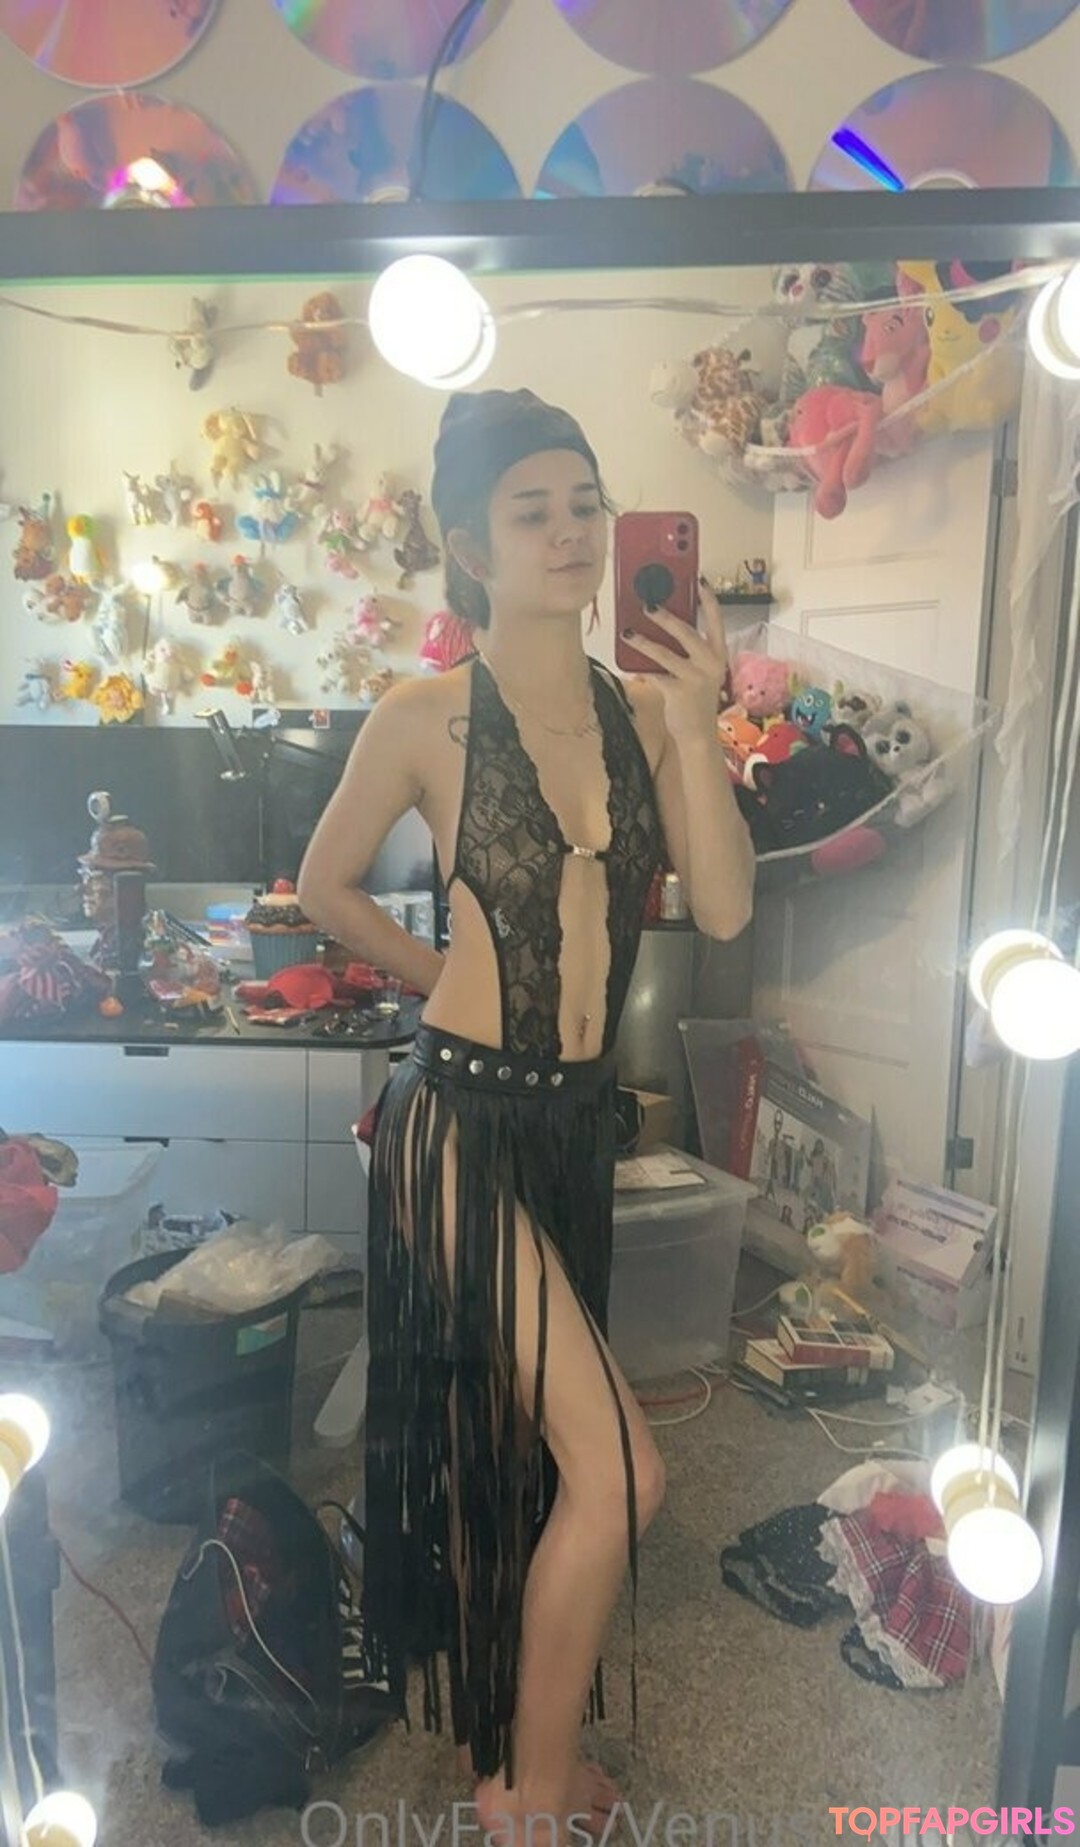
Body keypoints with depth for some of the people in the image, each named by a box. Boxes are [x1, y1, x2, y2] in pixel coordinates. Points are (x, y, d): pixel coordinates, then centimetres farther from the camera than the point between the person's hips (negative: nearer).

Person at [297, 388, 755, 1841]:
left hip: (576, 1118, 6)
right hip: (463, 1122, -5)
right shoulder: (426, 720, -10)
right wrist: (449, 979, 5)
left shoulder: (646, 711, 2)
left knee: (521, 1439, 22)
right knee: (619, 1469, -7)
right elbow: (326, 885, 3)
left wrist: (694, 729, -16)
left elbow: (724, 909, -6)